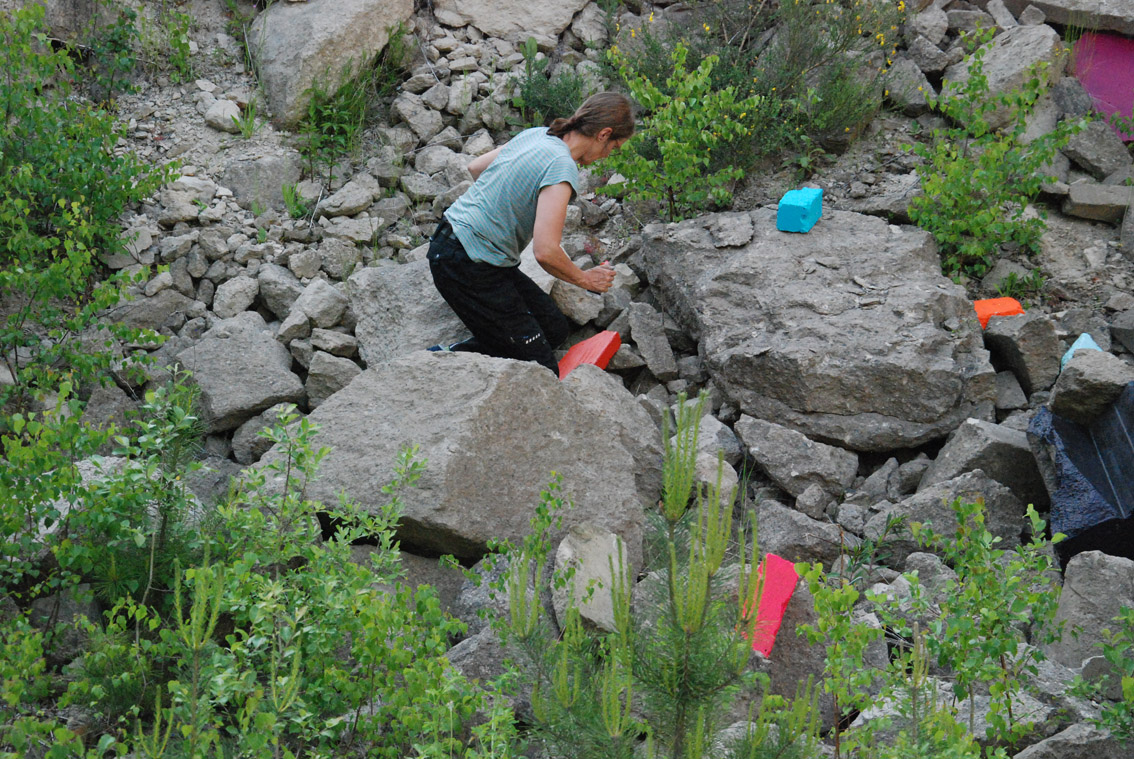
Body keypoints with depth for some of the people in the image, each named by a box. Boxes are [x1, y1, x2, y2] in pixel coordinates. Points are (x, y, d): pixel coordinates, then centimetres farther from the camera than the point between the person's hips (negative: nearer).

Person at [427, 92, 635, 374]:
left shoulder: (537, 134, 7)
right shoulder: (562, 167, -21)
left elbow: (475, 167, 22)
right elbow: (546, 252, -27)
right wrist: (586, 279, -8)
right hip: (469, 266, -10)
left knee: (555, 329, 14)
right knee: (541, 372, -6)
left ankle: (449, 354, 6)